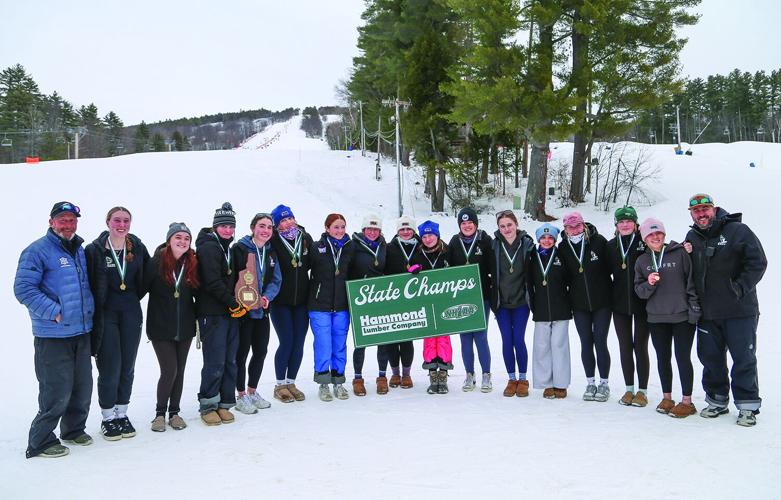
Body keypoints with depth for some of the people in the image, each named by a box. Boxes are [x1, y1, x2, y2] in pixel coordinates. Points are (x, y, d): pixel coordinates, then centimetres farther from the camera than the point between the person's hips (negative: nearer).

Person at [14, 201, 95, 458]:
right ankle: (41, 442, 13)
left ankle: (74, 429, 33)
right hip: (53, 336, -7)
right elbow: (23, 288, -15)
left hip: (82, 332, 7)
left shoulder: (79, 250, 14)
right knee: (57, 391, -4)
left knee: (83, 386, 15)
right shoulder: (38, 250, -9)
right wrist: (54, 312, -19)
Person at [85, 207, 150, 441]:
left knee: (127, 366, 9)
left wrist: (134, 297, 9)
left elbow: (147, 277, 15)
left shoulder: (138, 248, 4)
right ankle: (108, 417, 14)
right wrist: (92, 309, -7)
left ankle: (122, 414, 22)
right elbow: (87, 283, -6)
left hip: (131, 312, 3)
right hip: (105, 313, -3)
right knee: (110, 367, -2)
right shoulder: (94, 250, -7)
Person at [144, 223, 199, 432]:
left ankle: (174, 412, 25)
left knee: (179, 371, 10)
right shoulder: (156, 263, -11)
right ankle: (160, 413, 15)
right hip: (161, 328, -4)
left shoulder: (193, 264, 1)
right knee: (169, 371, -6)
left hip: (185, 328, 4)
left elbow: (197, 294, 10)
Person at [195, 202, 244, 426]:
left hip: (231, 313, 8)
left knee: (229, 361, 9)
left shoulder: (229, 249, 18)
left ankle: (224, 404, 17)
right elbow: (213, 283, -17)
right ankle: (208, 405, 8)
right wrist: (234, 304, -12)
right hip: (212, 313, -8)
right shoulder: (208, 247, -8)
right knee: (215, 362, -6)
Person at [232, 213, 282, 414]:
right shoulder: (239, 249, -10)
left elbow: (276, 280, 8)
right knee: (242, 352, 2)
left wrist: (267, 297, -11)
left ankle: (252, 391, 29)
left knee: (261, 351, 12)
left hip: (262, 310, 7)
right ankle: (241, 396, 15)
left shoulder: (271, 253, 10)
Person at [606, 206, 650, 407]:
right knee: (625, 346, 9)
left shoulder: (644, 242, -4)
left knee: (640, 346, 3)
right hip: (620, 303, 3)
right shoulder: (611, 245, 6)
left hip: (641, 303, -3)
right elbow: (606, 270, 10)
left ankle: (642, 390, 14)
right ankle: (629, 389, 20)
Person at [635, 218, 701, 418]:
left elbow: (692, 281, -4)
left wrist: (694, 310, -8)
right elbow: (639, 290, 8)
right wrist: (649, 283, -14)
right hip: (656, 318, 4)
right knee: (663, 358, 11)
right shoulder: (642, 261, 8)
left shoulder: (680, 253, -3)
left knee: (683, 357, 0)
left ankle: (687, 401, 12)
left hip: (682, 316, -4)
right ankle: (667, 398, 24)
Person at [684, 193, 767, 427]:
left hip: (740, 311, -5)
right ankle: (717, 400, 25)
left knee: (744, 358, 1)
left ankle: (748, 405, 12)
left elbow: (758, 262, -9)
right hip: (707, 313, 5)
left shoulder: (738, 231, -5)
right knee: (710, 357, 11)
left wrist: (740, 288, -15)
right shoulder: (691, 238, 10)